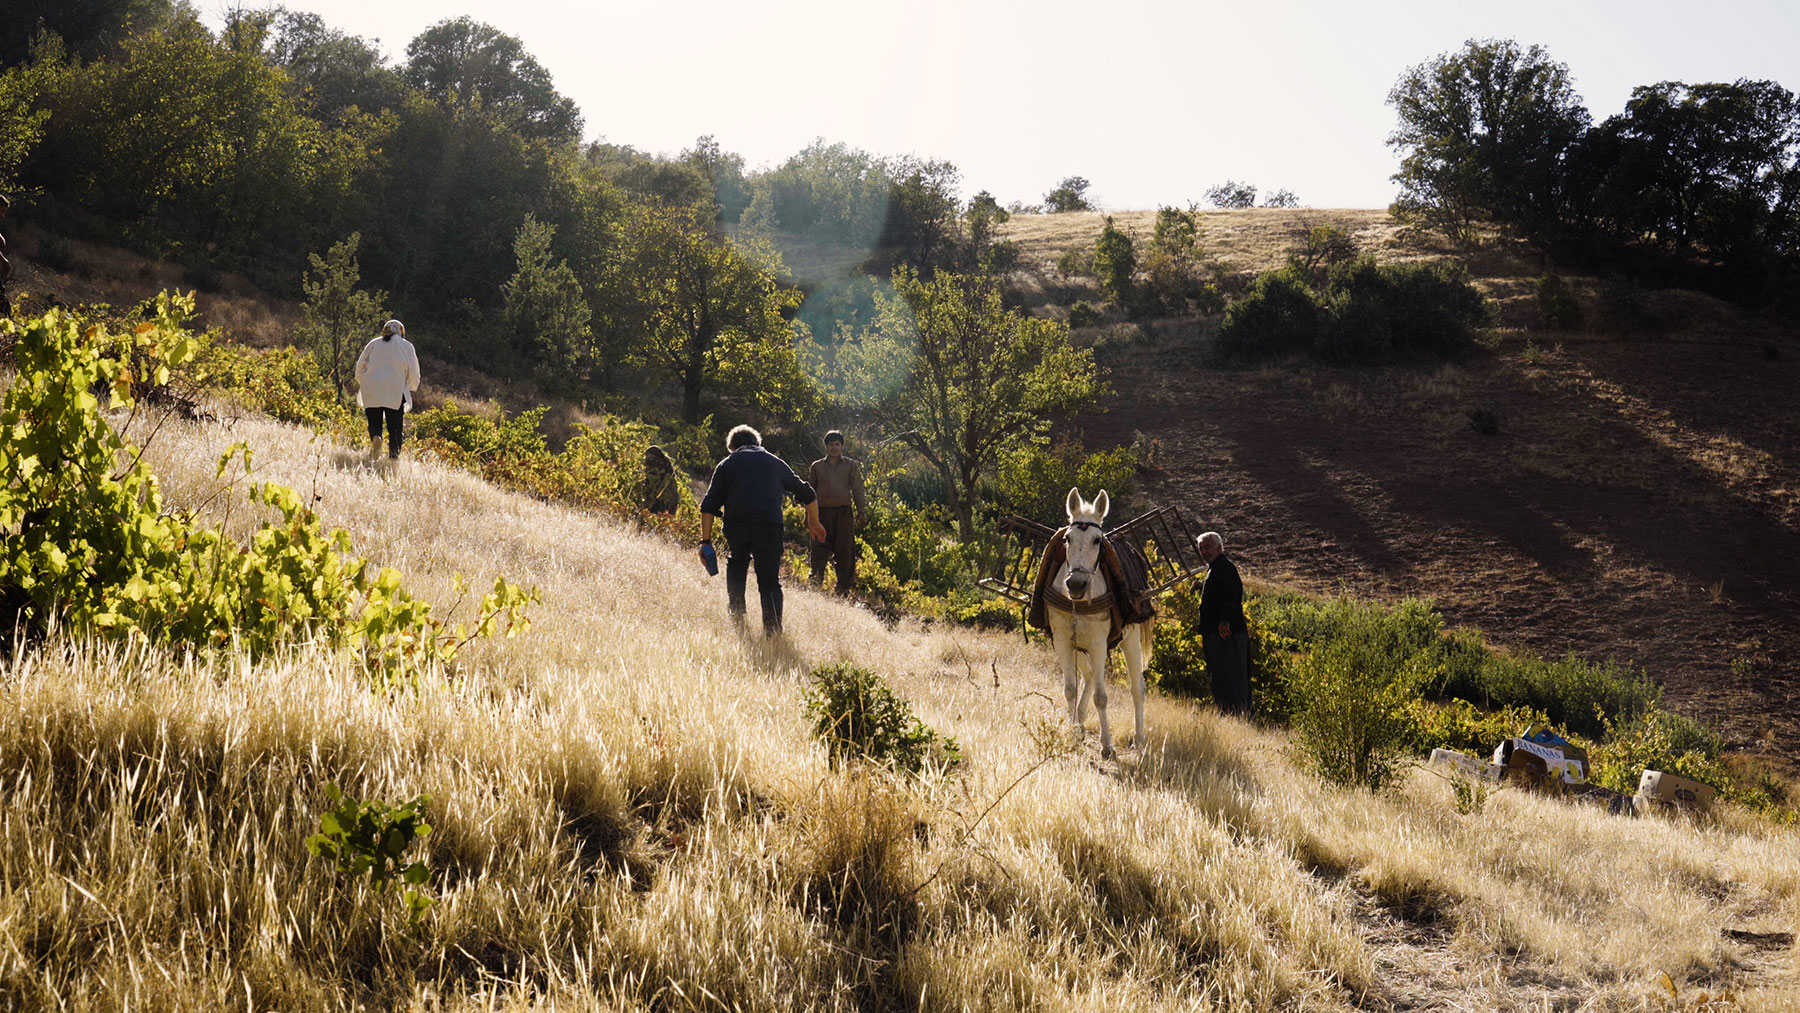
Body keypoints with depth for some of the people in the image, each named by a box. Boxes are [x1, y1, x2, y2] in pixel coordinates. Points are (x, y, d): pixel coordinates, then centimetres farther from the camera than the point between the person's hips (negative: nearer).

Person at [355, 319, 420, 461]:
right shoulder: (406, 346, 9)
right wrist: (412, 386, 23)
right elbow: (413, 371, 6)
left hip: (372, 392, 1)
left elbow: (360, 365, 13)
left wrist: (362, 383, 28)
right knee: (395, 427, 4)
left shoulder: (373, 344, 14)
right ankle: (393, 455, -3)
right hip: (396, 391, -1)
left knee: (374, 422, 5)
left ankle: (375, 437, -25)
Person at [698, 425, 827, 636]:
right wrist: (814, 524, 42)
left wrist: (706, 541, 7)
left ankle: (736, 622, 19)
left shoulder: (726, 464, 18)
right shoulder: (775, 463, 23)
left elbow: (709, 506, 7)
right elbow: (808, 495, 28)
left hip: (736, 525, 0)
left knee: (736, 569, 25)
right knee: (770, 581, 3)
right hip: (769, 525, 0)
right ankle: (773, 632, -13)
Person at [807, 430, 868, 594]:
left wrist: (861, 512, -1)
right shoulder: (817, 466, 13)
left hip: (843, 512, -1)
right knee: (819, 550, -9)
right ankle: (815, 584, -12)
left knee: (844, 551, 0)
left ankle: (844, 589, 6)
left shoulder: (851, 465, 10)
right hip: (823, 512, 1)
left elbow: (857, 489, 6)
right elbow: (811, 490, 15)